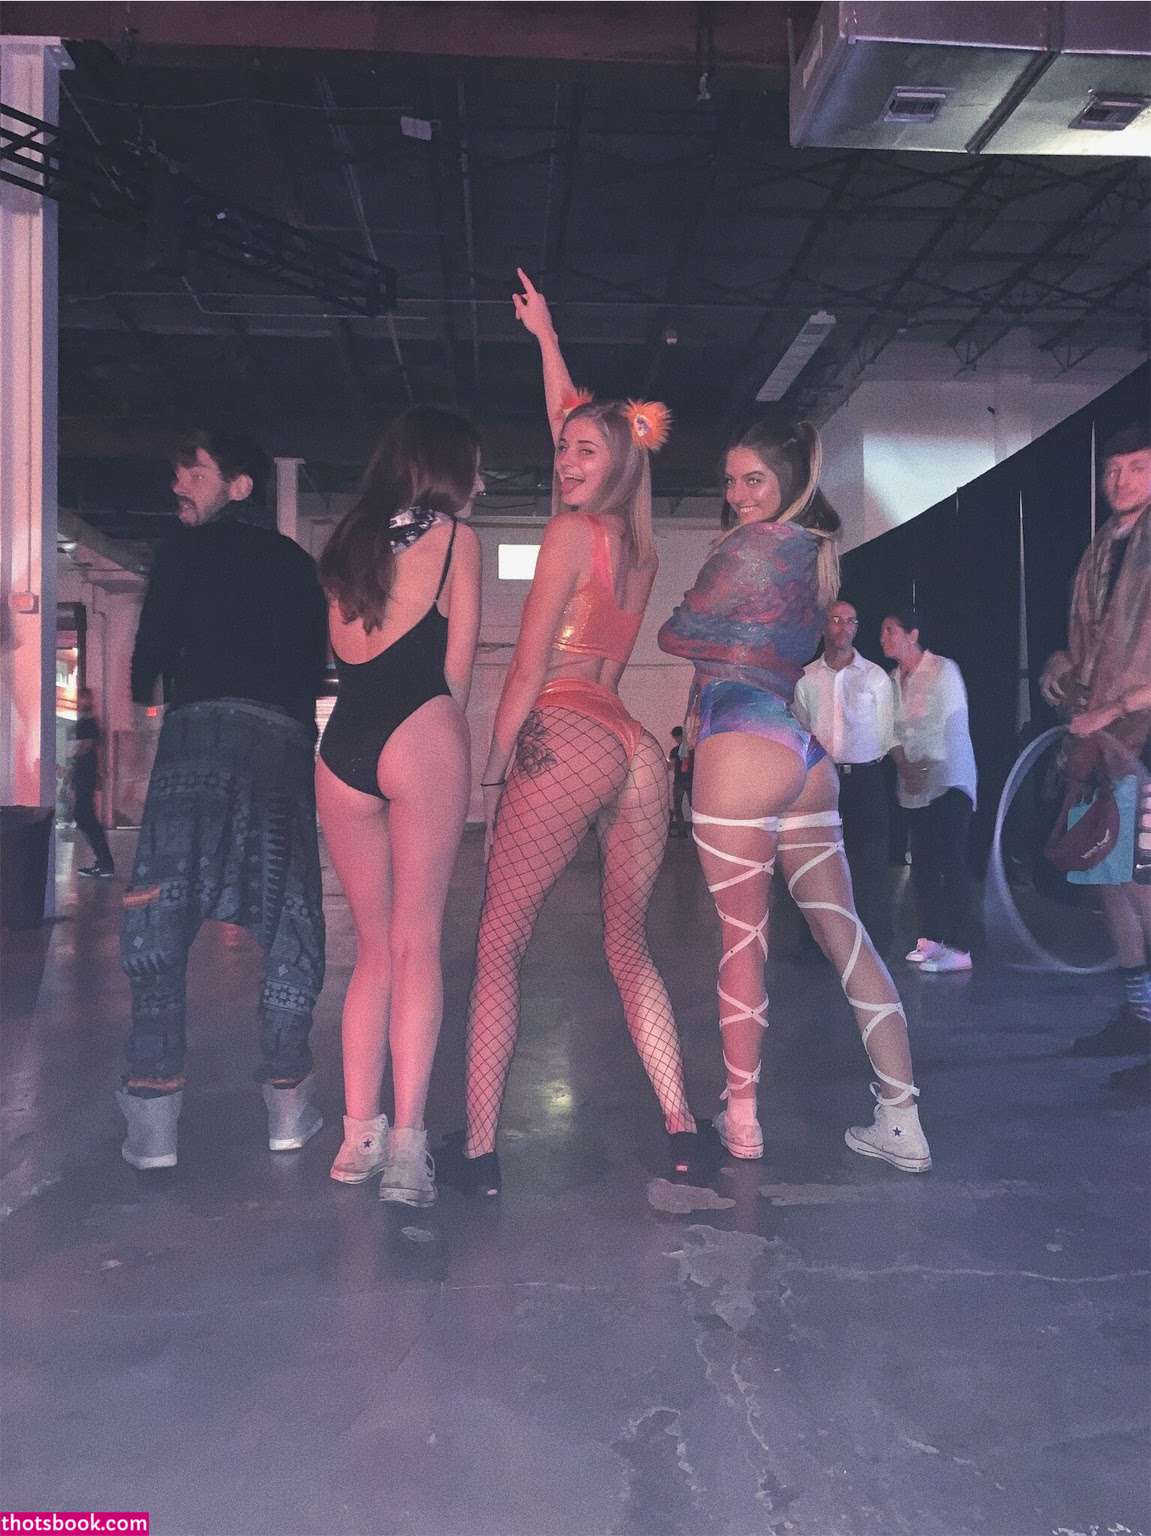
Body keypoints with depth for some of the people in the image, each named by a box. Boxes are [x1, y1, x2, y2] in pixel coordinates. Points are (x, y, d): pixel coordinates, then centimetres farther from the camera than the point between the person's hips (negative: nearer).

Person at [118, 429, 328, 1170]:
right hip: (286, 741, 4)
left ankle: (155, 1113, -7)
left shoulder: (187, 550, 13)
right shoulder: (297, 562, 24)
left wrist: (146, 691, 30)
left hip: (205, 732, -4)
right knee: (291, 922, 10)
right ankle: (288, 1099, 10)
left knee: (158, 920, -1)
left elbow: (151, 655, 10)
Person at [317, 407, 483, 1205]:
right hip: (418, 734, -5)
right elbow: (458, 666, 5)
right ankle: (407, 1140, -8)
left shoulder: (352, 538, 22)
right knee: (418, 943, -4)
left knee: (373, 948, 11)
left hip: (342, 743, 5)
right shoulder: (455, 535, 7)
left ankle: (359, 1132, 11)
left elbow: (346, 648, 19)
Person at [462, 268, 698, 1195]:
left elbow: (529, 667, -6)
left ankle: (480, 1149, -4)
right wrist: (547, 338, 45)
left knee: (500, 944, -3)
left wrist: (492, 770, -4)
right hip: (637, 749, 8)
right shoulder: (640, 548, 19)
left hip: (566, 741, -7)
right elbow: (575, 423, 34)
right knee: (631, 951, 13)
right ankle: (681, 1129, 10)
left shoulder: (573, 531, -1)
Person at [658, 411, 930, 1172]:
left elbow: (674, 634, 2)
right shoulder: (818, 552, 20)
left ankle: (741, 1123, 10)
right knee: (846, 933, 7)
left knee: (743, 939, -1)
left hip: (743, 746, -8)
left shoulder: (751, 545, -4)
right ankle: (903, 1123, 11)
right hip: (805, 749, 8)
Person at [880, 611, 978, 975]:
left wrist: (927, 766, -9)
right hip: (914, 784, 6)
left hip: (948, 779, -6)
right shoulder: (893, 679, 12)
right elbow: (896, 730, 9)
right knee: (922, 863, 7)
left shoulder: (943, 670, -6)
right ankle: (931, 938, 16)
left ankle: (959, 948, -10)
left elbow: (950, 726, -10)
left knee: (951, 862, -10)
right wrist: (903, 765, -7)